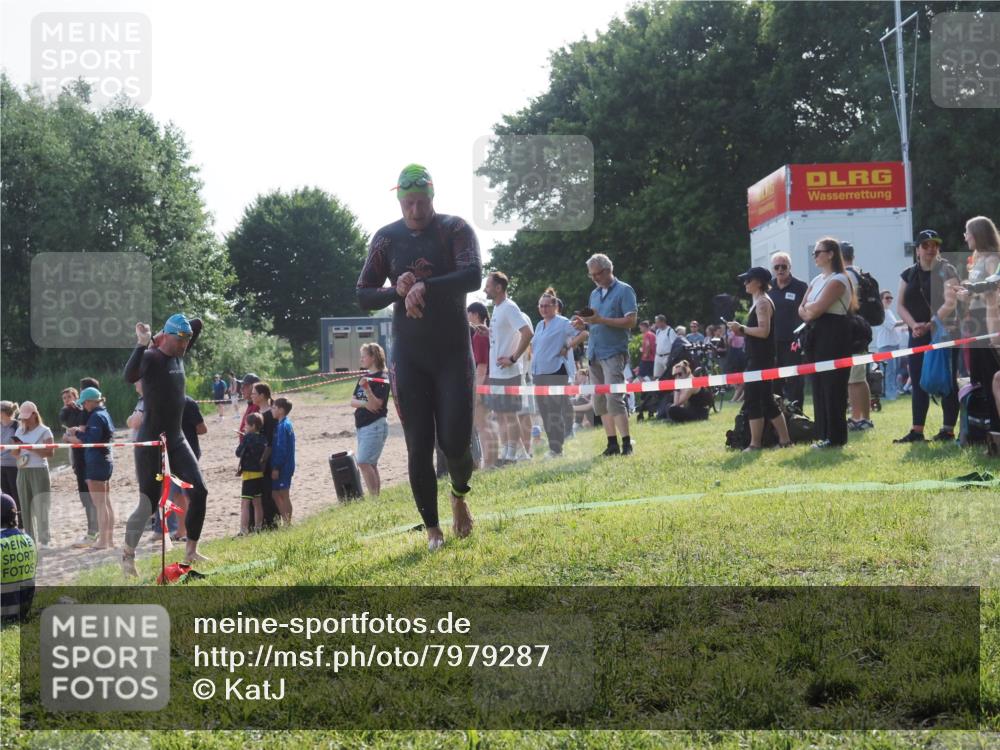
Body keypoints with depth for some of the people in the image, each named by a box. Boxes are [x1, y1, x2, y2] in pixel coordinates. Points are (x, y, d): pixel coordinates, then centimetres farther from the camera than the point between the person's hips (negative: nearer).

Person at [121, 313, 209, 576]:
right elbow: (130, 376, -36)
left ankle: (191, 551, 8)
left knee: (199, 492, -1)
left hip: (176, 438, 8)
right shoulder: (151, 357, -15)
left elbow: (197, 324, 21)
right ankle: (127, 554, 14)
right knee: (149, 502, -4)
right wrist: (142, 344, -41)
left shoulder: (179, 355, 7)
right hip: (151, 440, -8)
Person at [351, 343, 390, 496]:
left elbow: (376, 404, -18)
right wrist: (364, 404, -12)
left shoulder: (381, 379, -10)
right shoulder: (363, 378, 14)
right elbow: (352, 401, 8)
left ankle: (374, 497, -13)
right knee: (371, 464, 8)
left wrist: (366, 388, -32)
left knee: (364, 463, -15)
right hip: (361, 426, 8)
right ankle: (376, 497, 11)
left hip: (375, 425, -8)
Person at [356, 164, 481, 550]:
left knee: (455, 442, -7)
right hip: (408, 356, 2)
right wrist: (397, 291, -16)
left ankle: (460, 496, 26)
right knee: (419, 447, 0)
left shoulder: (455, 230, -5)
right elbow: (363, 295, 4)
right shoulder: (386, 238, 3)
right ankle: (432, 528, 12)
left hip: (453, 352, -2)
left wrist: (424, 287, -32)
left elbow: (472, 276, -22)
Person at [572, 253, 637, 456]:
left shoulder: (624, 291, -4)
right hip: (594, 353, 7)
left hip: (613, 352, -7)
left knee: (613, 398, -15)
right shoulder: (594, 293, 17)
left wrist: (600, 320, -19)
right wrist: (584, 324, 0)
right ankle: (612, 443, 11)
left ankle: (626, 443, -11)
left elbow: (631, 321, -12)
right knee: (600, 401, 6)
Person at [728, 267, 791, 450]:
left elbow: (764, 331, -23)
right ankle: (784, 439, 13)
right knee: (766, 401, 12)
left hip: (761, 359, -10)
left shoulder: (763, 302, -13)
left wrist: (742, 328, -15)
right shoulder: (759, 302, 18)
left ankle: (755, 443, -8)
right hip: (758, 358, 10)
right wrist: (742, 332, 10)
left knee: (752, 400, -9)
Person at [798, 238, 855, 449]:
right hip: (818, 336, 9)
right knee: (819, 386, 8)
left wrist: (808, 308, 1)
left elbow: (818, 308, -19)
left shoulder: (838, 280, -10)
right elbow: (802, 309, 13)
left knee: (832, 386, -7)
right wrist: (808, 313, -8)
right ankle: (823, 434, 13)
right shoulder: (816, 280, 18)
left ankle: (835, 437, -3)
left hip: (834, 336, -9)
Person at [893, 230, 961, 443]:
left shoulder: (946, 271, -4)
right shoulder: (909, 274, 12)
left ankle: (948, 429, 2)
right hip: (918, 335, 5)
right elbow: (900, 304, 7)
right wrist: (914, 325, -10)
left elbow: (950, 302, -15)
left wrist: (930, 325, -22)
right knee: (918, 383, 5)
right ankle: (916, 431, 9)